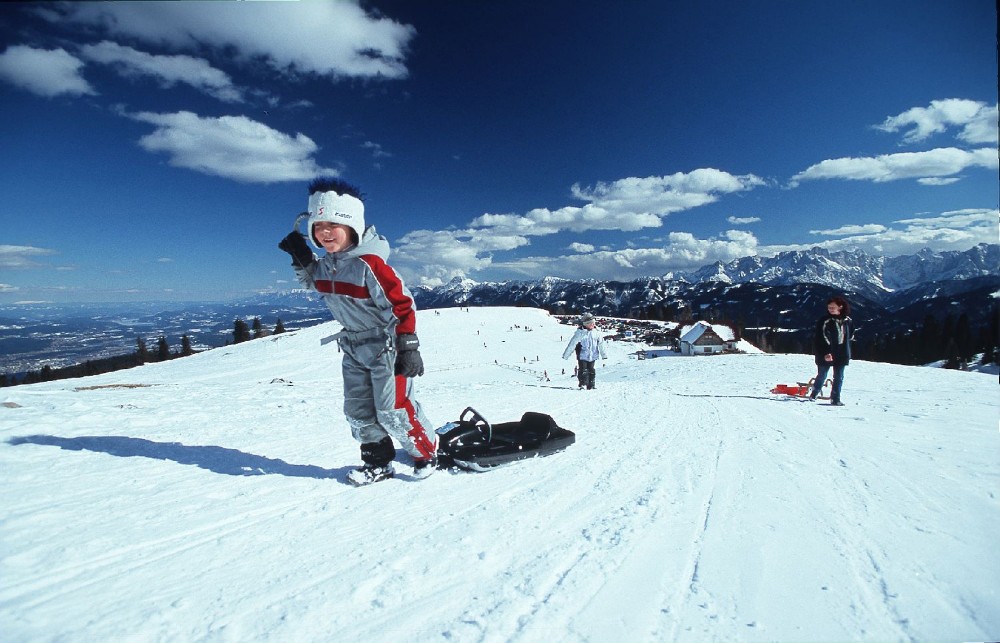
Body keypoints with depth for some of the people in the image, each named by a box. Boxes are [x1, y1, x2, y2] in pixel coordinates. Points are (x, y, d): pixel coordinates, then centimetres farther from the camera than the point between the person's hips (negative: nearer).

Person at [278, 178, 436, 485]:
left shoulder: (369, 263, -24)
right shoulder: (326, 263, 0)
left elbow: (402, 304, -22)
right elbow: (314, 282, 24)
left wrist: (408, 349, -21)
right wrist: (301, 258, 5)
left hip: (386, 347, -8)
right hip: (354, 348, 8)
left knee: (393, 411, -2)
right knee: (358, 410, 12)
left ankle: (427, 452, 21)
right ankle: (378, 460, 29)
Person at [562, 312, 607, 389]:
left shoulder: (596, 332, 2)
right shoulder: (580, 332, -11)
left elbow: (601, 343, 13)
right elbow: (572, 344, -10)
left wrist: (603, 354, 19)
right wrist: (566, 355, -9)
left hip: (592, 356, 4)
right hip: (582, 355, -4)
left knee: (591, 370, 9)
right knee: (583, 370, -5)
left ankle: (590, 385, 18)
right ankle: (582, 384, 7)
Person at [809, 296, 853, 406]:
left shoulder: (847, 320, 4)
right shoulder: (824, 321, -10)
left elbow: (850, 336, 17)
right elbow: (819, 340, -13)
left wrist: (847, 353, 12)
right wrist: (825, 353, -21)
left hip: (841, 354, 4)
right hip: (825, 354, -4)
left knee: (838, 378, 7)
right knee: (822, 376, 6)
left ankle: (835, 399, 15)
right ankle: (813, 394, 24)